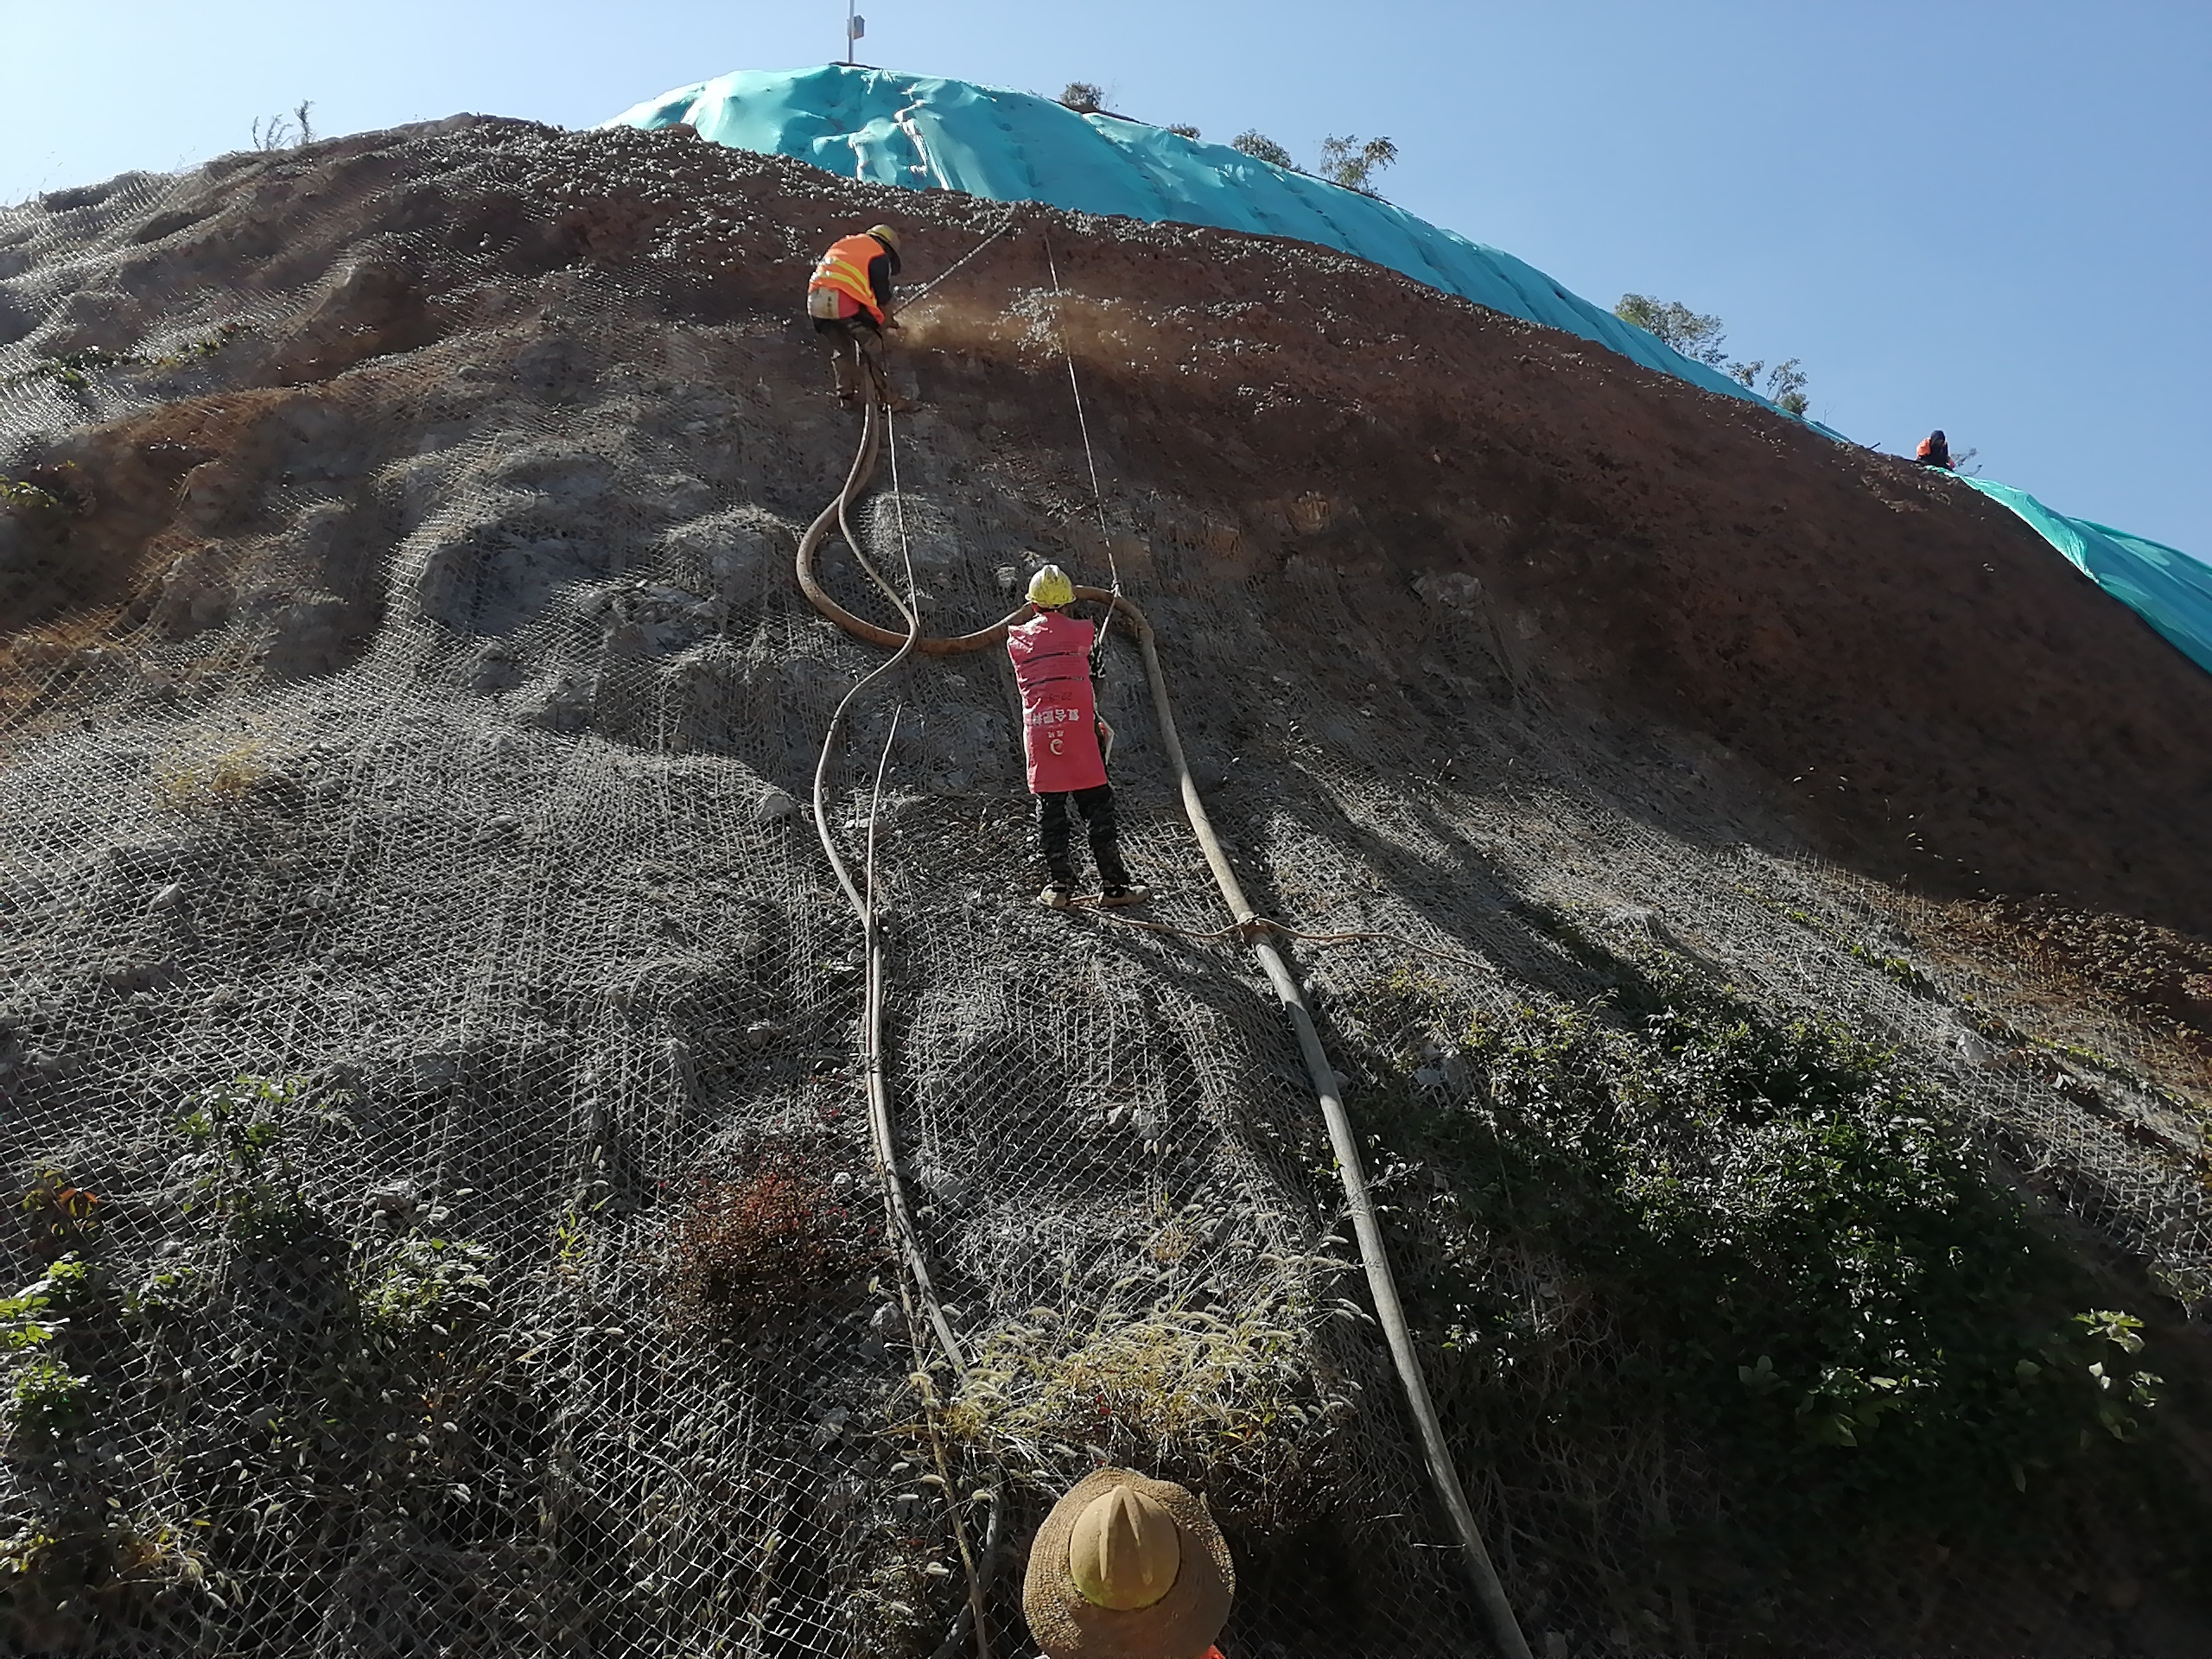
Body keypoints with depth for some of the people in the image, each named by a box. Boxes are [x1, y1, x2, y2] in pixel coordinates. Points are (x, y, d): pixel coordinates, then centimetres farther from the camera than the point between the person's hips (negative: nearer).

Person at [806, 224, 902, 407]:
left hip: (815, 301, 6)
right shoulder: (879, 256, 9)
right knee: (871, 344, 9)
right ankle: (883, 394, 10)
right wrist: (887, 319, 26)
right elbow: (883, 294, 9)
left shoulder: (844, 243, 31)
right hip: (844, 302, -6)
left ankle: (846, 395, 25)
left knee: (840, 350, 21)